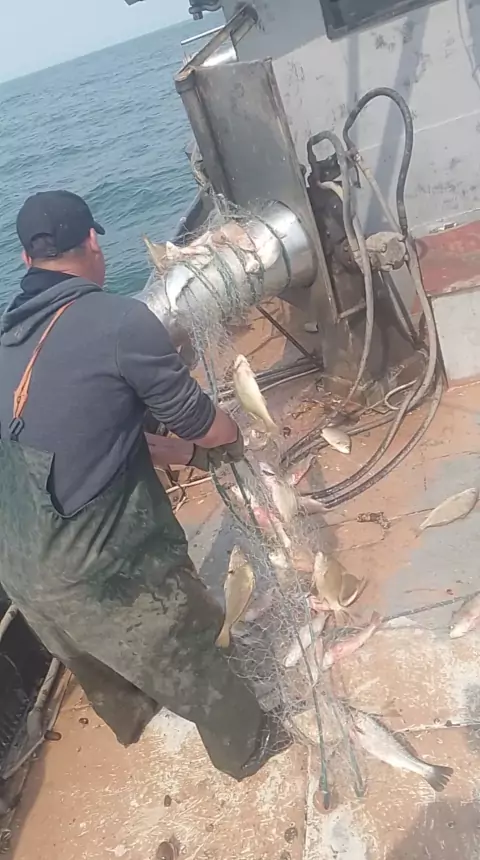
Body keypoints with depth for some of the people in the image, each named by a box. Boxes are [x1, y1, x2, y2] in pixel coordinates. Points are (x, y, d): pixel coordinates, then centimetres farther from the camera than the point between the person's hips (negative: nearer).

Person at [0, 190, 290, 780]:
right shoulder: (120, 321, -20)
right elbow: (199, 422, -9)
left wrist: (184, 453, 19)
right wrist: (232, 440, 14)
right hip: (102, 562, -7)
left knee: (92, 660, 33)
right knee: (187, 657, 20)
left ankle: (131, 717, 62)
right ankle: (244, 746, 46)